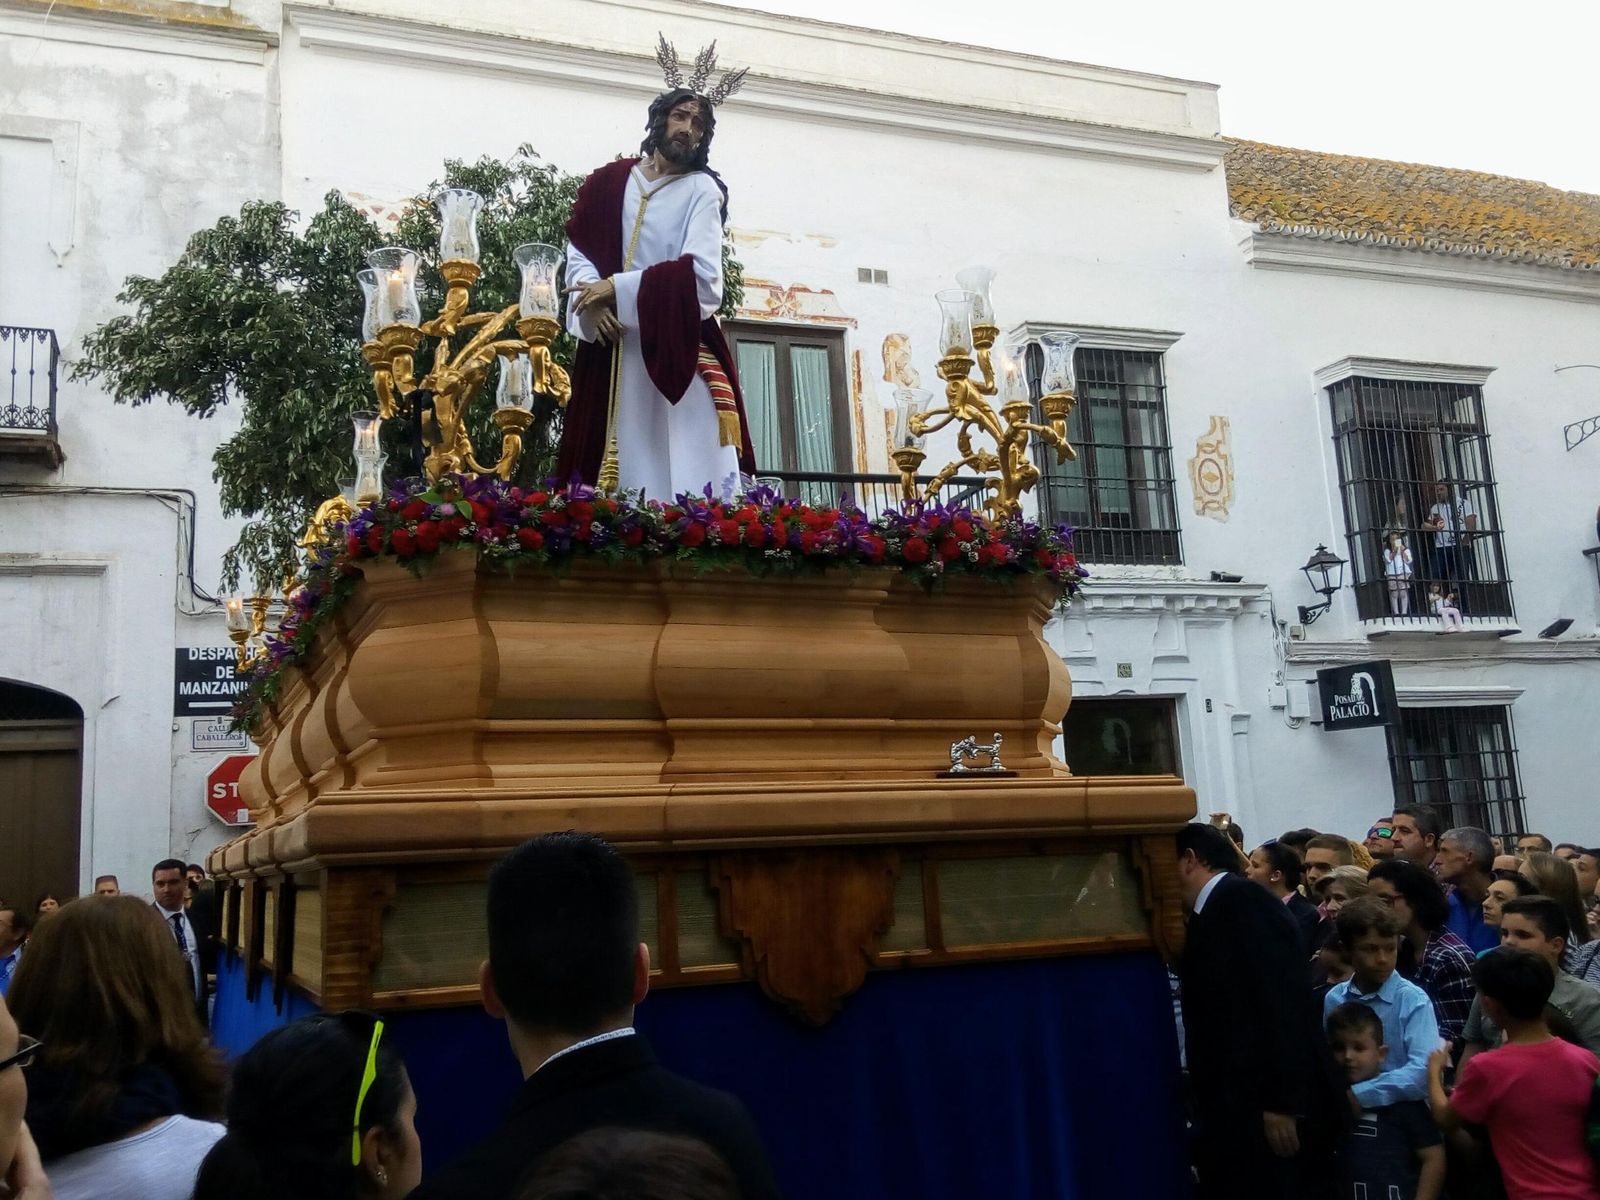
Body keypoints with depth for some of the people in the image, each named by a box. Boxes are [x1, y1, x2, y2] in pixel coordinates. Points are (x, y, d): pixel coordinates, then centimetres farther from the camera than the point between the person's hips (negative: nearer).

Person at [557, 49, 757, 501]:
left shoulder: (701, 189, 1)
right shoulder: (609, 182, 12)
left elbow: (701, 276, -10)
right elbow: (577, 252, 10)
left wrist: (616, 288, -10)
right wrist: (592, 302, -12)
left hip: (677, 351, -3)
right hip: (610, 350, 3)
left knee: (686, 475, -7)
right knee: (620, 470, 1)